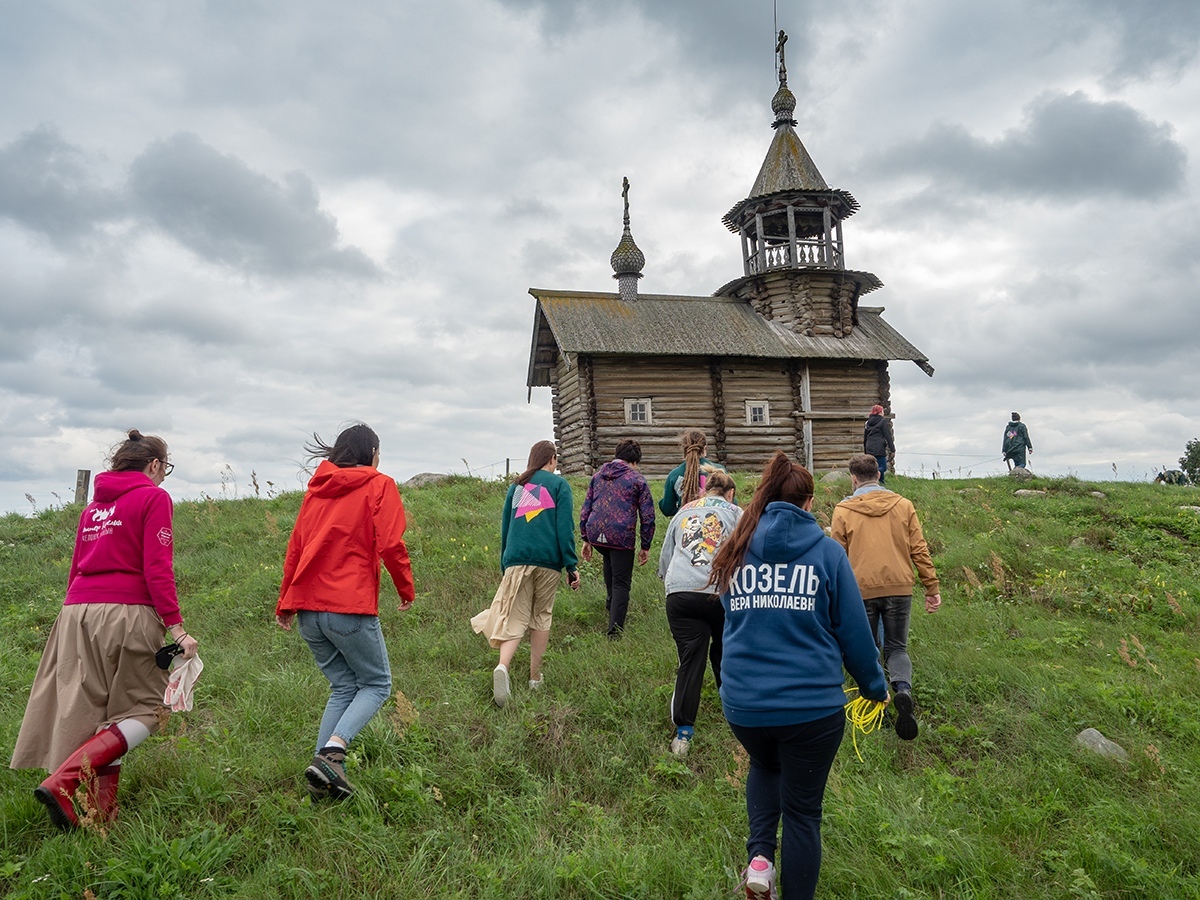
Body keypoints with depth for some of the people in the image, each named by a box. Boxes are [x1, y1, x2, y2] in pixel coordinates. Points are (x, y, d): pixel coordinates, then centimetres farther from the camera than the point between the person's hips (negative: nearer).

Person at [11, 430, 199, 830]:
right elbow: (157, 569, -11)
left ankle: (101, 813, 11)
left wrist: (78, 612, 23)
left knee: (97, 714, 11)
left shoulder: (94, 504, 20)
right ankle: (64, 781, -12)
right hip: (126, 614, -7)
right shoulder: (153, 497, -2)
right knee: (143, 710, 3)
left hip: (77, 613, 7)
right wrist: (176, 627, -13)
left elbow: (76, 567, 19)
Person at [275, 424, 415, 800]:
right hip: (351, 607, -6)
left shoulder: (316, 487, 17)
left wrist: (286, 603, 19)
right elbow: (391, 545, -10)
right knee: (377, 684, 8)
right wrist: (407, 589, 4)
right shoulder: (379, 486, 0)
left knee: (343, 687, 16)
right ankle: (332, 752, -13)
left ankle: (321, 778, 10)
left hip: (307, 608, 6)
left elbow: (295, 547, 16)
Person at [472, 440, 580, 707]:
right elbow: (565, 528, -4)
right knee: (542, 617, 12)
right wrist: (572, 566, -3)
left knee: (515, 618, 0)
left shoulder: (516, 485, 17)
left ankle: (502, 666, -26)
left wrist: (504, 564, 27)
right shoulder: (559, 484, 5)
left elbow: (505, 527, 20)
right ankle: (535, 679, 17)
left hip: (517, 560, 2)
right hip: (548, 561, -2)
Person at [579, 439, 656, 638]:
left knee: (610, 559, 37)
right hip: (622, 536, -4)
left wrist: (586, 540, 22)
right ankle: (614, 633, 2)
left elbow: (585, 509, 17)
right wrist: (645, 546, 8)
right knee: (621, 584, 5)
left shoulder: (598, 476, 17)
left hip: (595, 534, 4)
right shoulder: (637, 479, 5)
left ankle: (611, 601, 40)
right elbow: (647, 516, 2)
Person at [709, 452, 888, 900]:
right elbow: (854, 630, -3)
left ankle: (759, 855, 15)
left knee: (764, 767, 32)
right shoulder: (827, 551, -8)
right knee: (802, 811, 16)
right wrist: (874, 685, 13)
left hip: (743, 702, 3)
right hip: (813, 705, -3)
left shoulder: (735, 552, 1)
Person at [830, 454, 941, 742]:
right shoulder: (903, 505, 4)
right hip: (899, 588, 2)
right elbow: (919, 550, 3)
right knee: (896, 647, 12)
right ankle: (903, 689, -15)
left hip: (860, 591, -1)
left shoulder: (843, 511, -2)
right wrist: (932, 588, 9)